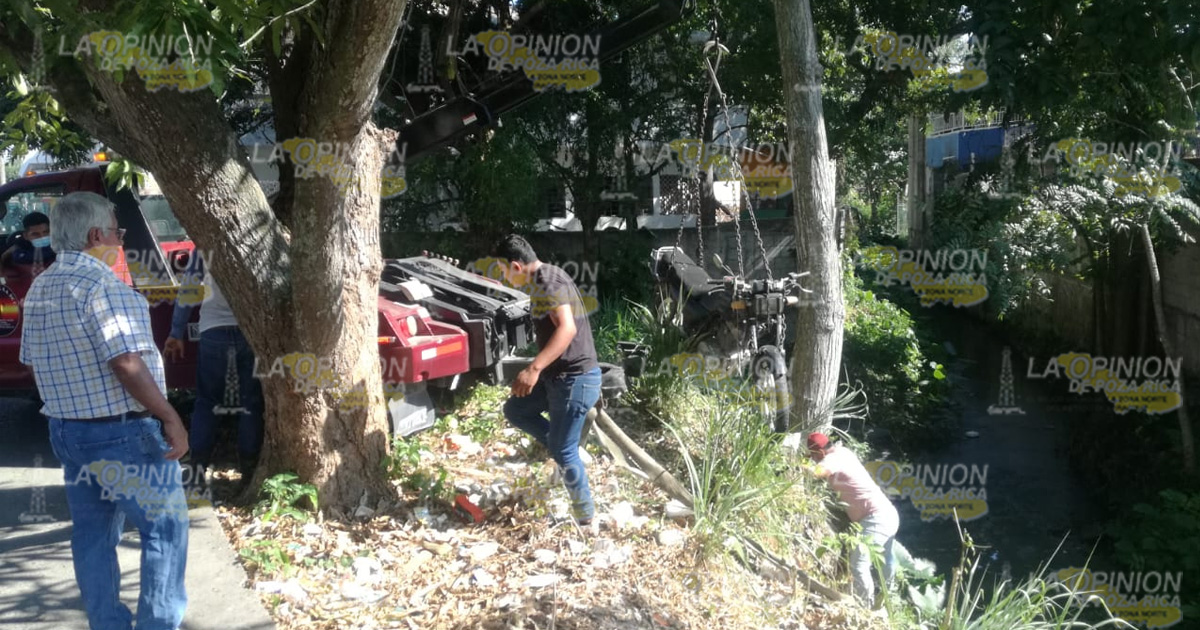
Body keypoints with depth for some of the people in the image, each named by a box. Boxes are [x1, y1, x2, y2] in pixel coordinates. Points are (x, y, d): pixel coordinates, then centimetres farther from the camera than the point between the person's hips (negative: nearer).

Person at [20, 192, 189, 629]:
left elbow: (32, 362, 17)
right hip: (123, 432, -9)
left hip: (66, 430, 9)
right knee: (164, 528, 3)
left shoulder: (39, 288, 9)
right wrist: (169, 416, -19)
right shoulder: (101, 282, -18)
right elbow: (127, 363, -24)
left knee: (92, 533, 15)